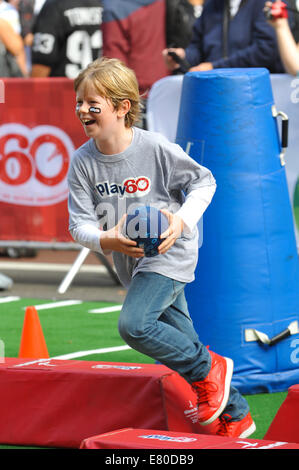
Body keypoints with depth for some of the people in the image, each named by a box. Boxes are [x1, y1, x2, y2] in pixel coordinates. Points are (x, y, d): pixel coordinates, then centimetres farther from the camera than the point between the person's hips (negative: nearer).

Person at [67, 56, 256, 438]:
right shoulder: (83, 162, -6)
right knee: (179, 342, 12)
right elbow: (80, 224, -7)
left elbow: (203, 181, -4)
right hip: (132, 262, 6)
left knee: (133, 324, -26)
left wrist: (181, 221, -20)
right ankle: (235, 415, 28)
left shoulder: (156, 148, -17)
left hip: (170, 253, -6)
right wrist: (107, 240, -28)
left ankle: (209, 368, -5)